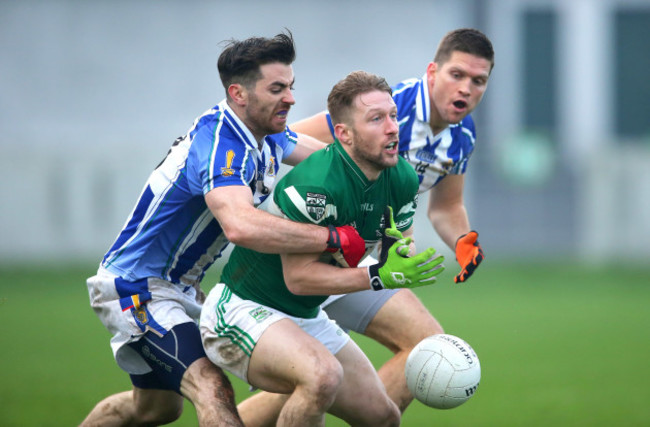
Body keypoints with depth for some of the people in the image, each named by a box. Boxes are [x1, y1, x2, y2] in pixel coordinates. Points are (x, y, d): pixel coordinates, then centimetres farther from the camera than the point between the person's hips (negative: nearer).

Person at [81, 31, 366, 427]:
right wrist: (334, 239, -43)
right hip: (135, 286, -11)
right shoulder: (218, 142, -30)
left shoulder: (265, 135, -1)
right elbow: (240, 225, -48)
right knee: (213, 389, -28)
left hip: (179, 286, 11)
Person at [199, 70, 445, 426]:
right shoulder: (317, 183, -29)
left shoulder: (402, 180, -3)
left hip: (306, 318, 9)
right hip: (241, 312, -9)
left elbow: (401, 257, 9)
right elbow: (298, 276, -26)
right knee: (322, 374, -36)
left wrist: (400, 251, -15)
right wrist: (378, 276, -32)